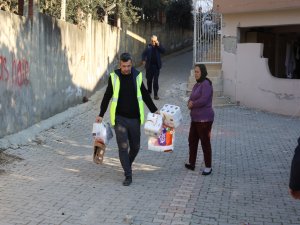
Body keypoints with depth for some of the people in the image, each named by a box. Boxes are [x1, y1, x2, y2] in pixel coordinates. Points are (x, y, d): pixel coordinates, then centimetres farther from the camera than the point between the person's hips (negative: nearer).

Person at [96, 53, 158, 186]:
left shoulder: (137, 76, 2)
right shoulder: (114, 77, -3)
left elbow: (145, 95, 14)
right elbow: (107, 97, 6)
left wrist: (154, 110, 15)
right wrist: (101, 115, 5)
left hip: (134, 118, 2)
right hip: (119, 118, -2)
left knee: (135, 147, 10)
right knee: (123, 147, -6)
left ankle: (128, 166, 38)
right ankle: (128, 175, 4)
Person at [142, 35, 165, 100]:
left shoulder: (158, 46, 0)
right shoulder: (148, 46, -1)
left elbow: (163, 51, -15)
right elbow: (144, 53, -1)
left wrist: (158, 45, -23)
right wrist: (143, 60, -17)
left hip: (156, 66, -1)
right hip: (149, 66, 1)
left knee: (155, 80, -4)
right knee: (149, 79, 13)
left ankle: (156, 94, -1)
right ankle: (149, 91, 33)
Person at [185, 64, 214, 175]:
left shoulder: (206, 84, -15)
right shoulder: (197, 84, 14)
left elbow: (204, 100, -25)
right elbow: (191, 99, 16)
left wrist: (192, 104, -9)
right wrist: (190, 102, -8)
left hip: (204, 119, -9)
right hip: (195, 118, 9)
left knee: (205, 142, -1)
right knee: (192, 141, 15)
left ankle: (208, 167, 10)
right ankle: (191, 163, 27)